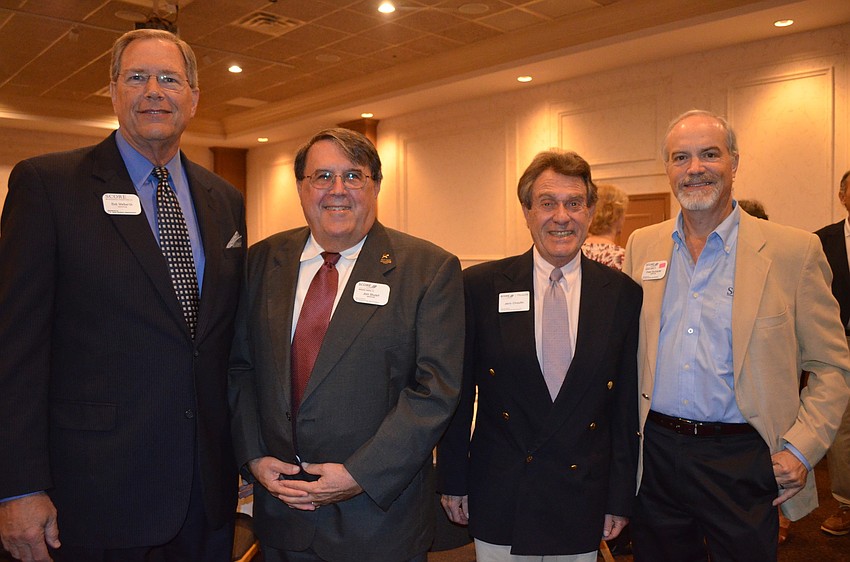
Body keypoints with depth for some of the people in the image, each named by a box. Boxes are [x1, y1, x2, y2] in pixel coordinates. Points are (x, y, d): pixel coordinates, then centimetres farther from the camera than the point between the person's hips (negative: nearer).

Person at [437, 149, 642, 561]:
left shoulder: (623, 294, -3)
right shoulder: (480, 286, -6)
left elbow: (627, 405, 1)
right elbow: (458, 393, -1)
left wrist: (621, 498, 3)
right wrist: (453, 481, 1)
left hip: (583, 502, 1)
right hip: (499, 499, -1)